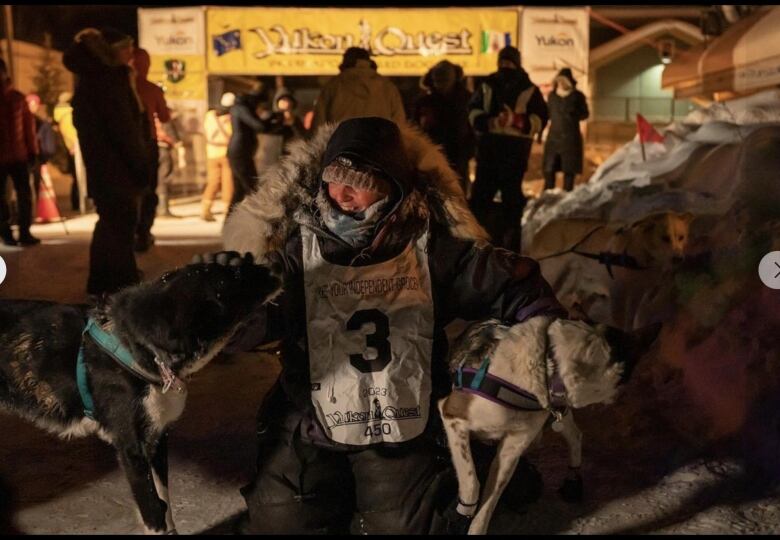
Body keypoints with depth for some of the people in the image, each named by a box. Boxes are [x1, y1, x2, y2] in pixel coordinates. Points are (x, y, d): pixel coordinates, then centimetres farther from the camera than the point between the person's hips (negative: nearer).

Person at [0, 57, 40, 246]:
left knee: (24, 194, 0)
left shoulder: (17, 97, 5)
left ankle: (24, 233, 6)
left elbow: (29, 123, 6)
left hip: (18, 155, 1)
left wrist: (32, 150, 3)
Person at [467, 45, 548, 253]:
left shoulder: (529, 90, 4)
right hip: (488, 147, 2)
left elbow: (540, 119, -4)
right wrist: (485, 121, -15)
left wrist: (519, 121, -23)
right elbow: (473, 111, 7)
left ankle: (510, 241, 11)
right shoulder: (487, 86, 12)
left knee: (512, 196, 3)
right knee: (480, 192, 5)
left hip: (515, 150, -2)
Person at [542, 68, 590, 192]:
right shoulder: (552, 95, 5)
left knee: (569, 169, 2)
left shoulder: (577, 96, -3)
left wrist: (574, 114, -15)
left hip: (570, 137, -2)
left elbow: (585, 114, 3)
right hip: (554, 136, 2)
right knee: (549, 168, 1)